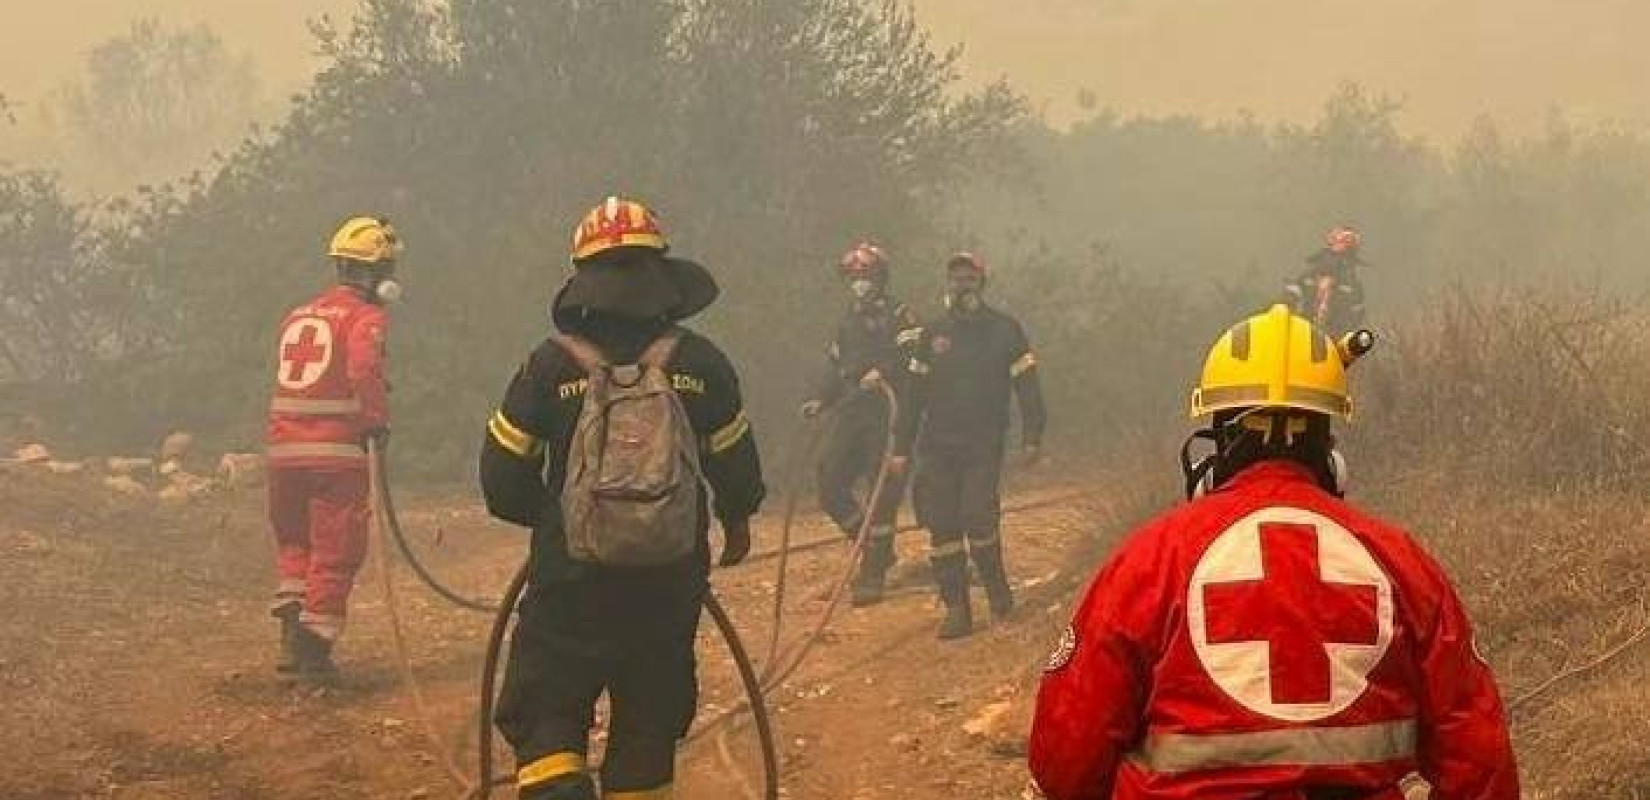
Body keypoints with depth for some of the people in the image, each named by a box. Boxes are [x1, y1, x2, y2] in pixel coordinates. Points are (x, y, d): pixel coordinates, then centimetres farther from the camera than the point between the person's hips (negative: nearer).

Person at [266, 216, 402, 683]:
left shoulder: (297, 316, 17)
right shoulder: (366, 318, -5)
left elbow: (288, 377, 18)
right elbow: (364, 369, -22)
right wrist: (378, 419, -12)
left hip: (283, 447, 6)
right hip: (337, 450, -6)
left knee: (294, 541, 22)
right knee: (334, 552, 4)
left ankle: (292, 637, 12)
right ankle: (315, 650, 4)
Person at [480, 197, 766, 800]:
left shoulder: (551, 365, -6)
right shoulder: (700, 363, -3)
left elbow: (503, 479, -1)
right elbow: (737, 463, 8)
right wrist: (737, 521, 28)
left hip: (569, 577, -2)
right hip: (670, 582, 2)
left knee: (544, 717, 6)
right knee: (649, 723, 15)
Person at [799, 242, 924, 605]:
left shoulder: (900, 316, -1)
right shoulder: (847, 323, 20)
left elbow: (914, 351, -17)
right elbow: (834, 367, 25)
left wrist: (884, 371, -32)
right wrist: (818, 399, 9)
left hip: (887, 415, -7)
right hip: (851, 414, 7)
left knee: (882, 496, -5)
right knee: (831, 490, -1)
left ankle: (873, 575, 4)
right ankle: (877, 551, 17)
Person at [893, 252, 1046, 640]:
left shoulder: (1005, 330, 2)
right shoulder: (932, 334, 10)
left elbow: (1027, 385, 0)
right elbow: (914, 393, 12)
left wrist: (1032, 436, -10)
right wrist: (901, 448, 9)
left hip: (984, 445, -3)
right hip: (937, 446, 3)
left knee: (978, 517, -15)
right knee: (942, 526, -2)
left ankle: (995, 581, 12)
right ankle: (956, 610, 3)